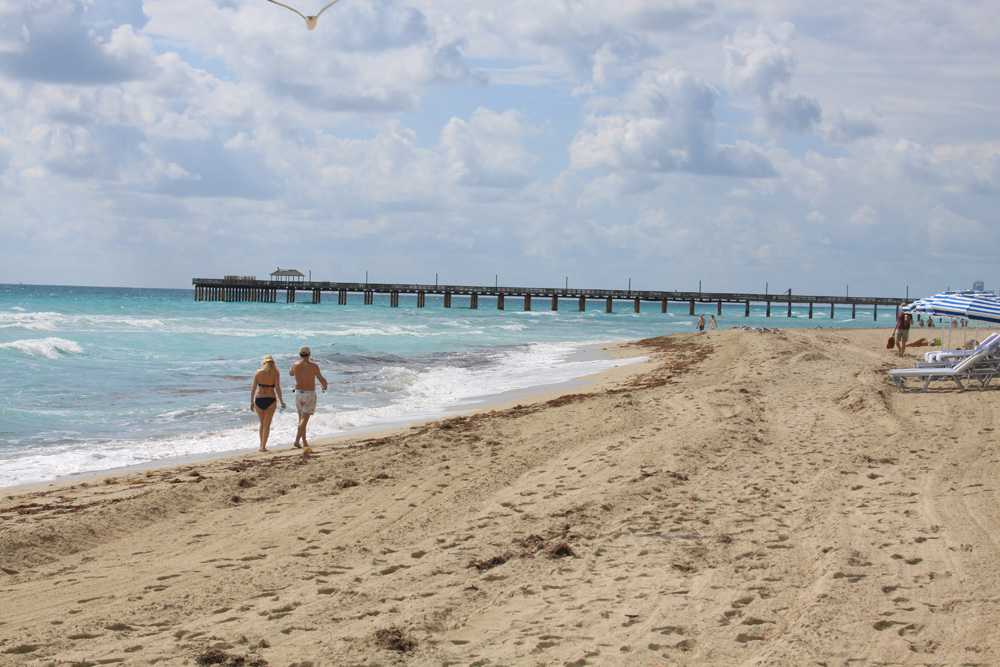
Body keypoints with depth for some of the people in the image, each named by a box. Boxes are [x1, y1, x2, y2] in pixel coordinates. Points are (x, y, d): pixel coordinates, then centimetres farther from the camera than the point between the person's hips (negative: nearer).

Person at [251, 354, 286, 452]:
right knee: (267, 424, 3)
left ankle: (261, 445, 22)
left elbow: (253, 388, 0)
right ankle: (263, 447, -3)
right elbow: (277, 388, -10)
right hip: (270, 400, -2)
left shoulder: (258, 373, 1)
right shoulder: (275, 373, -4)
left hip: (259, 400, 2)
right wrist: (281, 401, -2)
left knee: (262, 423, 19)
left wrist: (252, 402, 8)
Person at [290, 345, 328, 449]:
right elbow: (322, 380, -2)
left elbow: (291, 373, 22)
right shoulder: (313, 366, -11)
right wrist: (325, 385, 21)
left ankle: (304, 442, 19)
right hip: (309, 394, -4)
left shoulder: (295, 365, -1)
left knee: (302, 418, 15)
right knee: (304, 418, -7)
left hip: (298, 393, 4)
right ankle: (297, 440, -20)